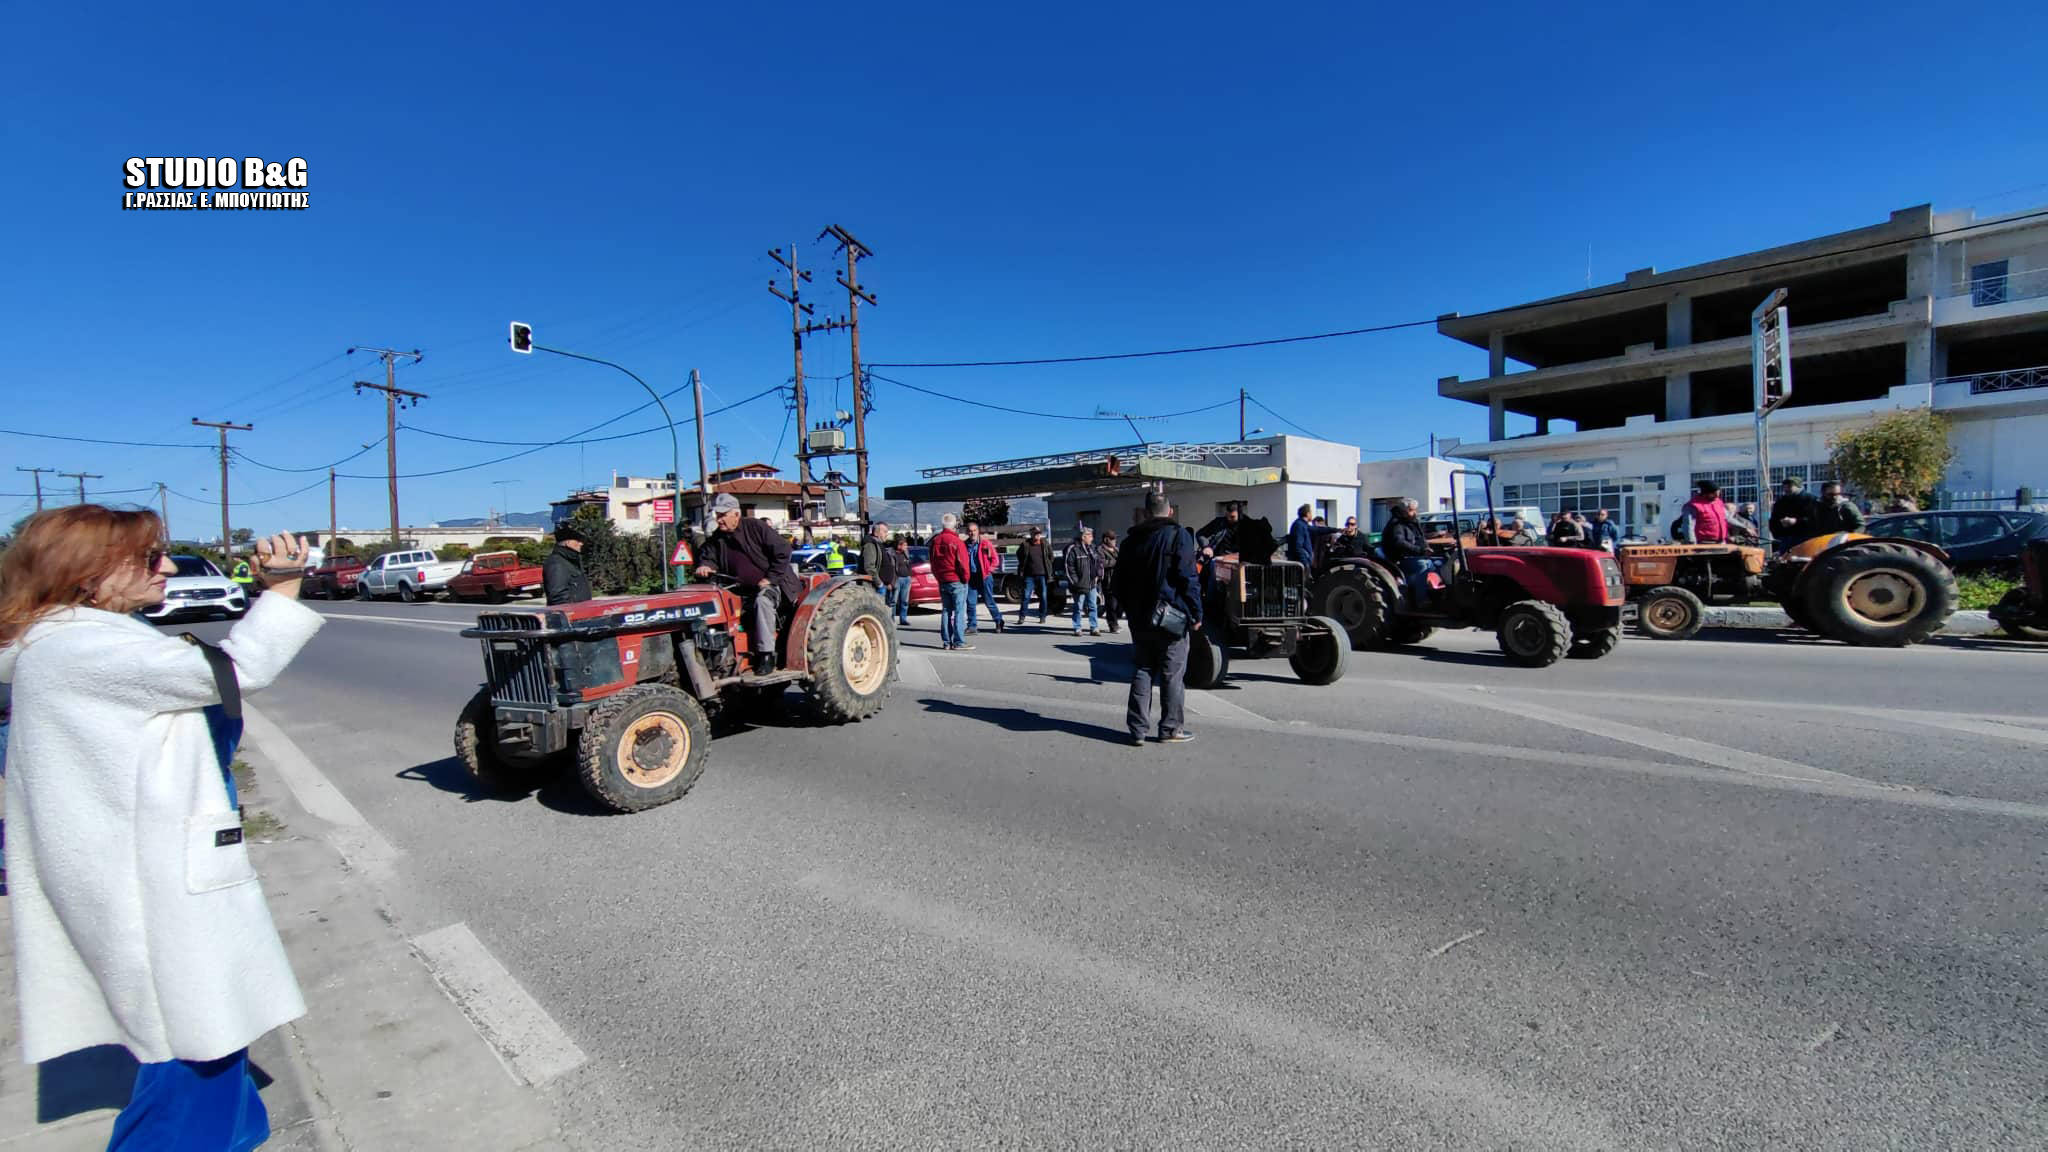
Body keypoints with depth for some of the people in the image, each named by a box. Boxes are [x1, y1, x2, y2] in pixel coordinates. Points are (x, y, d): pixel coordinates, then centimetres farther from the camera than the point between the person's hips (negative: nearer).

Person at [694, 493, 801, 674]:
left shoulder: (755, 526, -10)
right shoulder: (717, 538, 8)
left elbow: (782, 551, -12)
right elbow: (706, 553, 19)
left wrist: (770, 579, -15)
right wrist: (704, 565, -7)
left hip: (769, 585, -7)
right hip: (742, 592, 7)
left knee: (762, 601, -38)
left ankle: (766, 655, -34)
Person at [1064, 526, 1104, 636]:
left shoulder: (1092, 548, 11)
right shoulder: (1073, 549, -12)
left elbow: (1099, 562, 21)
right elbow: (1068, 566, -14)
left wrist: (1098, 575, 9)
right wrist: (1074, 581, -14)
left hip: (1092, 584, 7)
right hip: (1079, 585, -7)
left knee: (1093, 606, 9)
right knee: (1078, 607, 3)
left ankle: (1094, 628, 16)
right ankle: (1077, 629, 13)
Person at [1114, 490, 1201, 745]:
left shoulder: (1131, 540, 10)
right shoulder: (1178, 535, -7)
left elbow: (1120, 582, 15)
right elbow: (1188, 578, -13)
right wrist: (1196, 613, -7)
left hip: (1140, 618, 5)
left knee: (1141, 672, 10)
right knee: (1172, 675, 4)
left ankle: (1138, 729, 9)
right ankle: (1171, 729, 9)